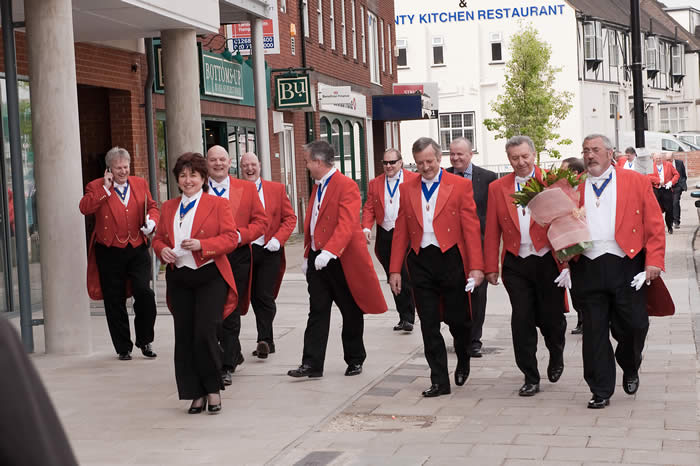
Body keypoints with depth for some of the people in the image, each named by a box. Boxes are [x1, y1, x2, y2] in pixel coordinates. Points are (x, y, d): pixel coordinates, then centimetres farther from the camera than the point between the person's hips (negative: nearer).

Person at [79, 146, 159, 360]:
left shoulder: (140, 184, 11)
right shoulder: (96, 187, 1)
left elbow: (152, 206, 17)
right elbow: (84, 208, -15)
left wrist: (151, 222, -4)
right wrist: (105, 188, -15)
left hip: (138, 249, 1)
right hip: (110, 252, -1)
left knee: (144, 292, -13)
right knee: (115, 302, 6)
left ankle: (145, 341, 7)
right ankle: (123, 347, 19)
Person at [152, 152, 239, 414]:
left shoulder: (218, 205, 1)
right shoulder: (168, 208, 15)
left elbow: (231, 238, -6)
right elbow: (159, 237, 19)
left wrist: (201, 244, -20)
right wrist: (162, 249, -4)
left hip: (210, 277, -5)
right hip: (178, 279, 5)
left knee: (205, 334, -12)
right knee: (184, 338, 4)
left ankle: (213, 390, 5)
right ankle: (196, 395, 14)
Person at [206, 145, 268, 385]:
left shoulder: (247, 189, 5)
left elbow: (261, 221, 4)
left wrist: (240, 235, -11)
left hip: (237, 256, -1)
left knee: (231, 312, -1)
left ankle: (227, 366, 4)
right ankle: (234, 354, 29)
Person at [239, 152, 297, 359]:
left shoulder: (277, 189, 6)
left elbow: (290, 218, 6)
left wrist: (278, 239, -8)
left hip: (269, 251, -1)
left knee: (265, 296, -10)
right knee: (255, 298, 7)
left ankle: (263, 340, -4)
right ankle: (267, 342, 19)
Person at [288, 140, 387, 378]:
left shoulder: (346, 186, -14)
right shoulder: (317, 187, 15)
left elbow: (347, 225, -25)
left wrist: (329, 252, -34)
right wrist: (308, 255, 17)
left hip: (343, 260, -7)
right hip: (318, 260, 8)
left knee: (351, 313, 7)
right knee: (317, 313, 4)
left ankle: (355, 360, 21)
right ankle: (312, 365, 5)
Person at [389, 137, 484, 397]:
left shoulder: (460, 185, -1)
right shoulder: (407, 189, 9)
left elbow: (471, 229, -4)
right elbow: (401, 232, 9)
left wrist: (476, 266, -11)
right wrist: (395, 269, 4)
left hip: (451, 260, -3)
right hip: (420, 262, 3)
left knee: (457, 319, 4)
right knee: (429, 325, 3)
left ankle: (463, 362, 34)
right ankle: (439, 381, 11)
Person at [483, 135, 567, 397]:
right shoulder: (497, 188, 6)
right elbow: (492, 231, 7)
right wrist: (491, 266, 2)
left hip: (548, 261, -2)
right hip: (516, 265, 2)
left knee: (551, 318, 6)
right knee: (522, 321, 0)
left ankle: (556, 358, 37)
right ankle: (530, 378, 11)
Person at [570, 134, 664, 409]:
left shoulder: (636, 182, 6)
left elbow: (654, 224, 2)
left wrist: (654, 261, -7)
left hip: (627, 266, -1)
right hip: (587, 269, 1)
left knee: (634, 326, 1)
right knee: (594, 331, 3)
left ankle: (630, 369, 32)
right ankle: (601, 391, 13)